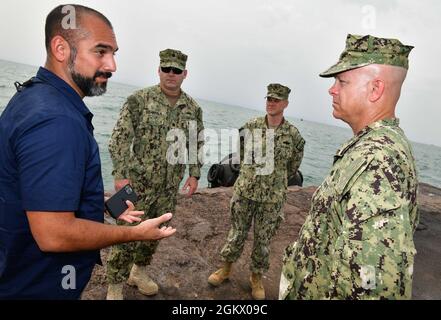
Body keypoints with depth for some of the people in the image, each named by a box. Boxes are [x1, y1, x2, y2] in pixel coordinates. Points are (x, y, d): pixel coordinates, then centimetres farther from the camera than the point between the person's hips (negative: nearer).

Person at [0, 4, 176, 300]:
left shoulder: (33, 96, 3)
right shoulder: (56, 120, -29)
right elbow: (53, 235, -30)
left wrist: (105, 204, 9)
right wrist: (136, 233, -17)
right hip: (40, 287, -9)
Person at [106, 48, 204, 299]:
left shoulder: (193, 108, 5)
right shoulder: (139, 100, -7)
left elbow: (197, 144, 12)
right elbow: (120, 139, -9)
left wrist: (194, 174, 4)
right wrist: (121, 175, -15)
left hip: (169, 186, 5)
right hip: (138, 182, -4)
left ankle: (139, 271, 40)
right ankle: (115, 287, 21)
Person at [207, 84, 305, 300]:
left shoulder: (293, 134, -5)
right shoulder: (251, 126, -3)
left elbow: (293, 166, 9)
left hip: (272, 198, -1)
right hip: (244, 192, 1)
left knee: (263, 240, 12)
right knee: (237, 233, 13)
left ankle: (256, 277, 34)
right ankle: (226, 269, 36)